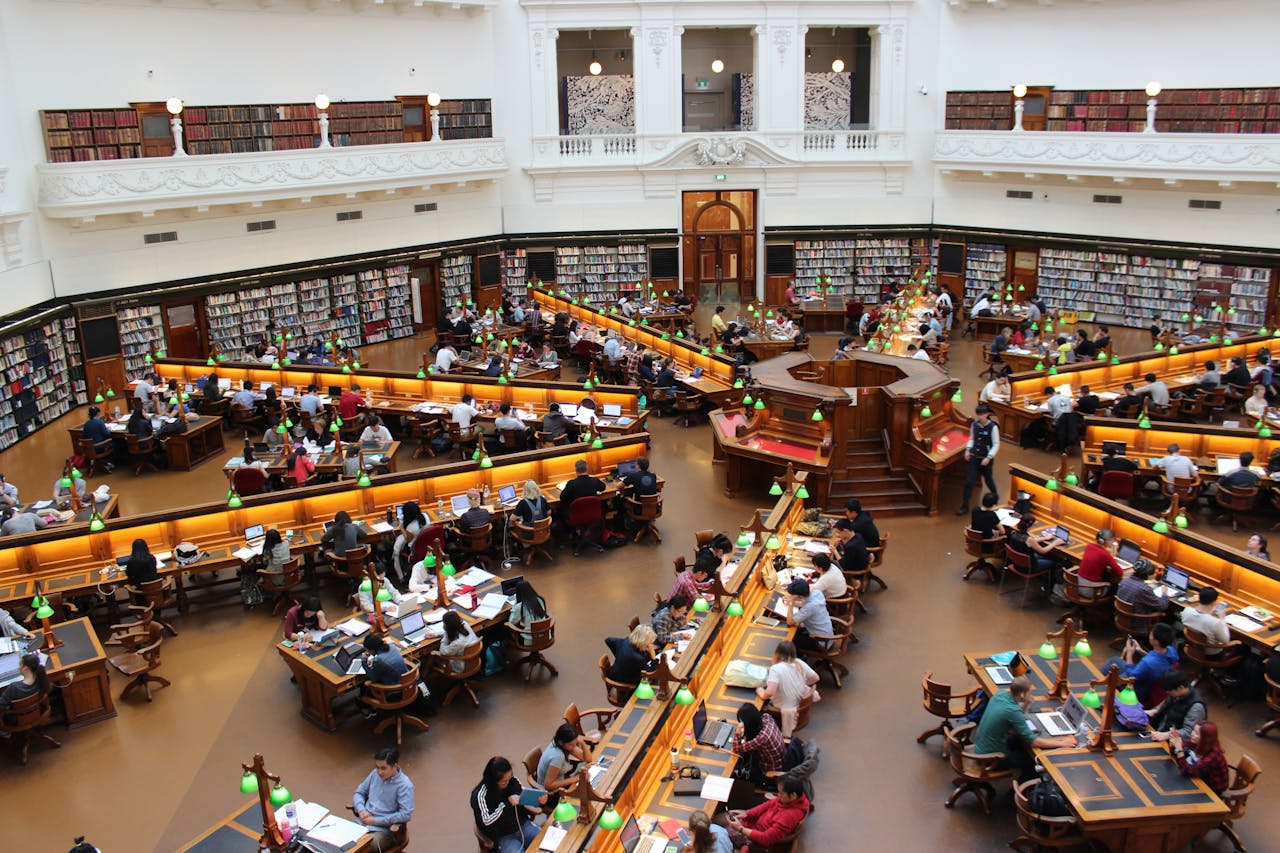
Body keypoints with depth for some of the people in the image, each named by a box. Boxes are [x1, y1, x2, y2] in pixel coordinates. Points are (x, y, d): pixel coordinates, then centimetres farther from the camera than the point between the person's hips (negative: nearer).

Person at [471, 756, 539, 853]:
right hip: (502, 837, -5)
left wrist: (539, 798, -11)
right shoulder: (481, 795, -18)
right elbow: (486, 821, -20)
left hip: (523, 825, 5)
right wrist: (506, 803, -25)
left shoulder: (512, 780, -4)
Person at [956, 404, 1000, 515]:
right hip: (973, 457, 3)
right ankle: (964, 506, 4)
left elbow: (996, 445, -11)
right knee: (969, 481, -2)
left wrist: (989, 458, -18)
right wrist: (968, 449, -1)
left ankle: (995, 496, 49)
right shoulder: (974, 425, -1)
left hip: (985, 459, -3)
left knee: (988, 479, 18)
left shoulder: (992, 427, -15)